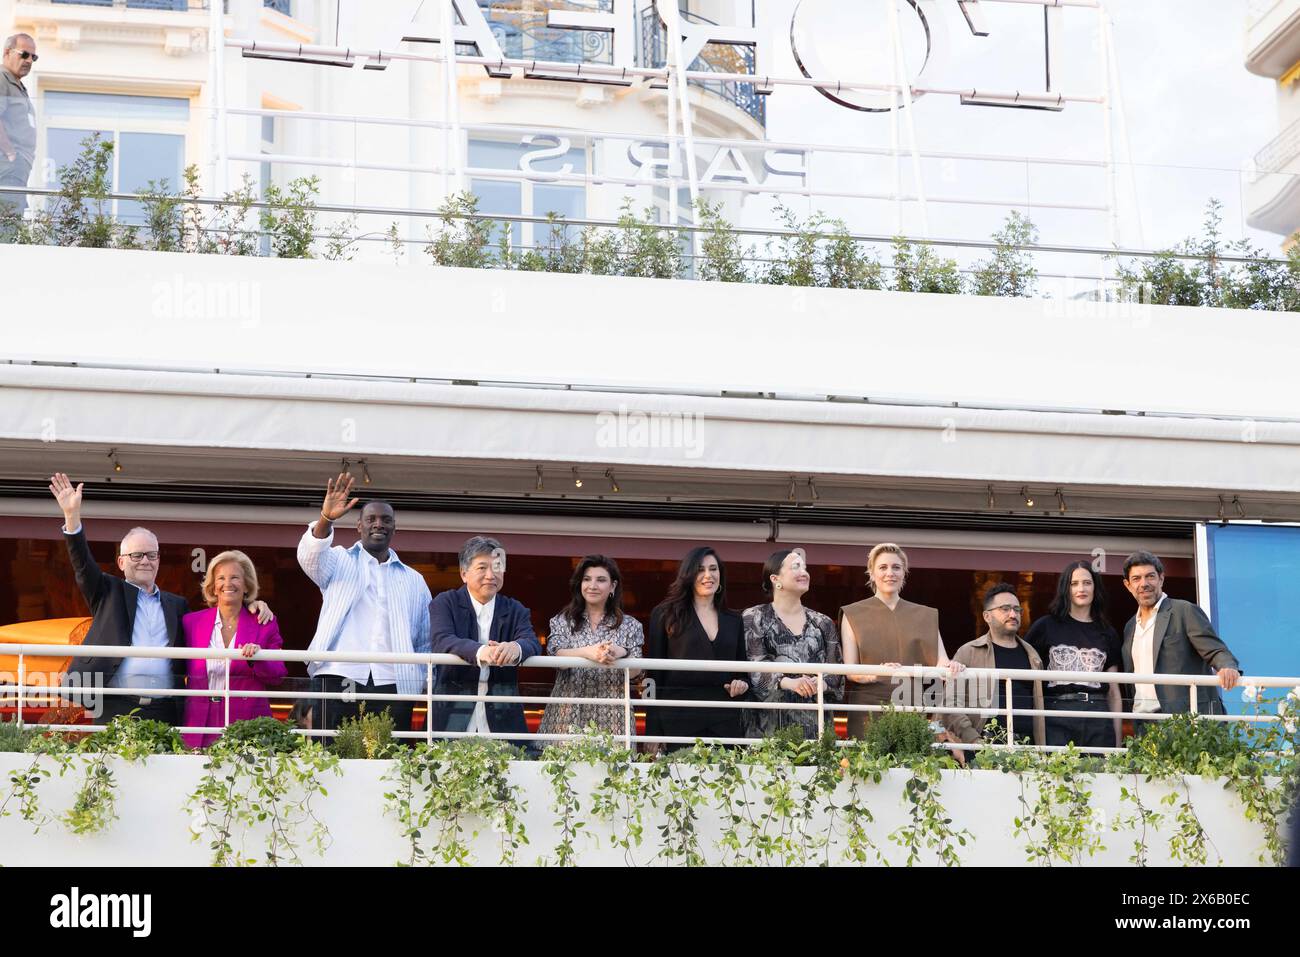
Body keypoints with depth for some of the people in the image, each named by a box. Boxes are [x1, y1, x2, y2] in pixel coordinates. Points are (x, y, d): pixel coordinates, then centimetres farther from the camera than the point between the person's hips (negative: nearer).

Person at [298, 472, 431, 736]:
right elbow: (310, 555, -8)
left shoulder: (414, 580, 22)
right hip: (339, 677, -2)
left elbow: (427, 642, 21)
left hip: (393, 684, 2)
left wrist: (430, 683, 6)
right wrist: (326, 519, -27)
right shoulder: (341, 561, 15)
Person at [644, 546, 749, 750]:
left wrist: (742, 684, 1)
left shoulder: (733, 621, 17)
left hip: (726, 722, 3)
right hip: (679, 720, -3)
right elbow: (654, 676, 2)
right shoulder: (665, 615, 5)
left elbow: (743, 670, 26)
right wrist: (654, 732, -5)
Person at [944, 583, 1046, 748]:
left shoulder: (1031, 655, 19)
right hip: (985, 746, -3)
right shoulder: (968, 653, 5)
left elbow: (1038, 706, 18)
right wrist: (973, 741, -13)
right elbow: (951, 704, -2)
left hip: (1025, 746, 4)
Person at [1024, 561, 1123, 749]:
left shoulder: (1107, 634, 15)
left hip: (1098, 719, 2)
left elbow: (1113, 692, 15)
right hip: (1057, 719, -2)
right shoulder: (1046, 626, 7)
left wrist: (1118, 740, 10)